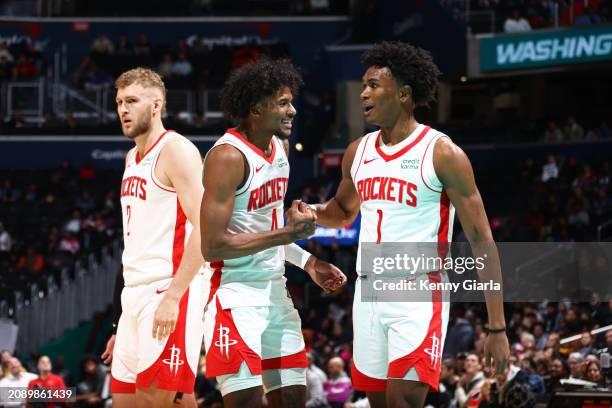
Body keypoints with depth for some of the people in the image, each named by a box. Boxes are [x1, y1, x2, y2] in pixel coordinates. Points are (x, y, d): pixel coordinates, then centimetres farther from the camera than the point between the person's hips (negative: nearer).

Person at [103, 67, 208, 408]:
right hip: (136, 295, 9)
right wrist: (123, 328, 21)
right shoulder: (133, 158, 19)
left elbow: (205, 230, -17)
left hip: (170, 291, -9)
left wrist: (172, 297, -24)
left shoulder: (176, 150, -8)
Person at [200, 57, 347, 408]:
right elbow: (212, 246, -23)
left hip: (275, 291, 9)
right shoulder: (228, 157, -18)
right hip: (236, 295, -9)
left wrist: (306, 261, 13)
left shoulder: (280, 146, 9)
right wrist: (286, 235, -22)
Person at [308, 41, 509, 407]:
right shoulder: (359, 151, 9)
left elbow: (481, 242, -10)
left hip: (419, 296, -7)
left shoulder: (442, 153, -10)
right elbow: (344, 212, 30)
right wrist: (313, 212, 4)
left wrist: (498, 328, -14)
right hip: (369, 292, 7)